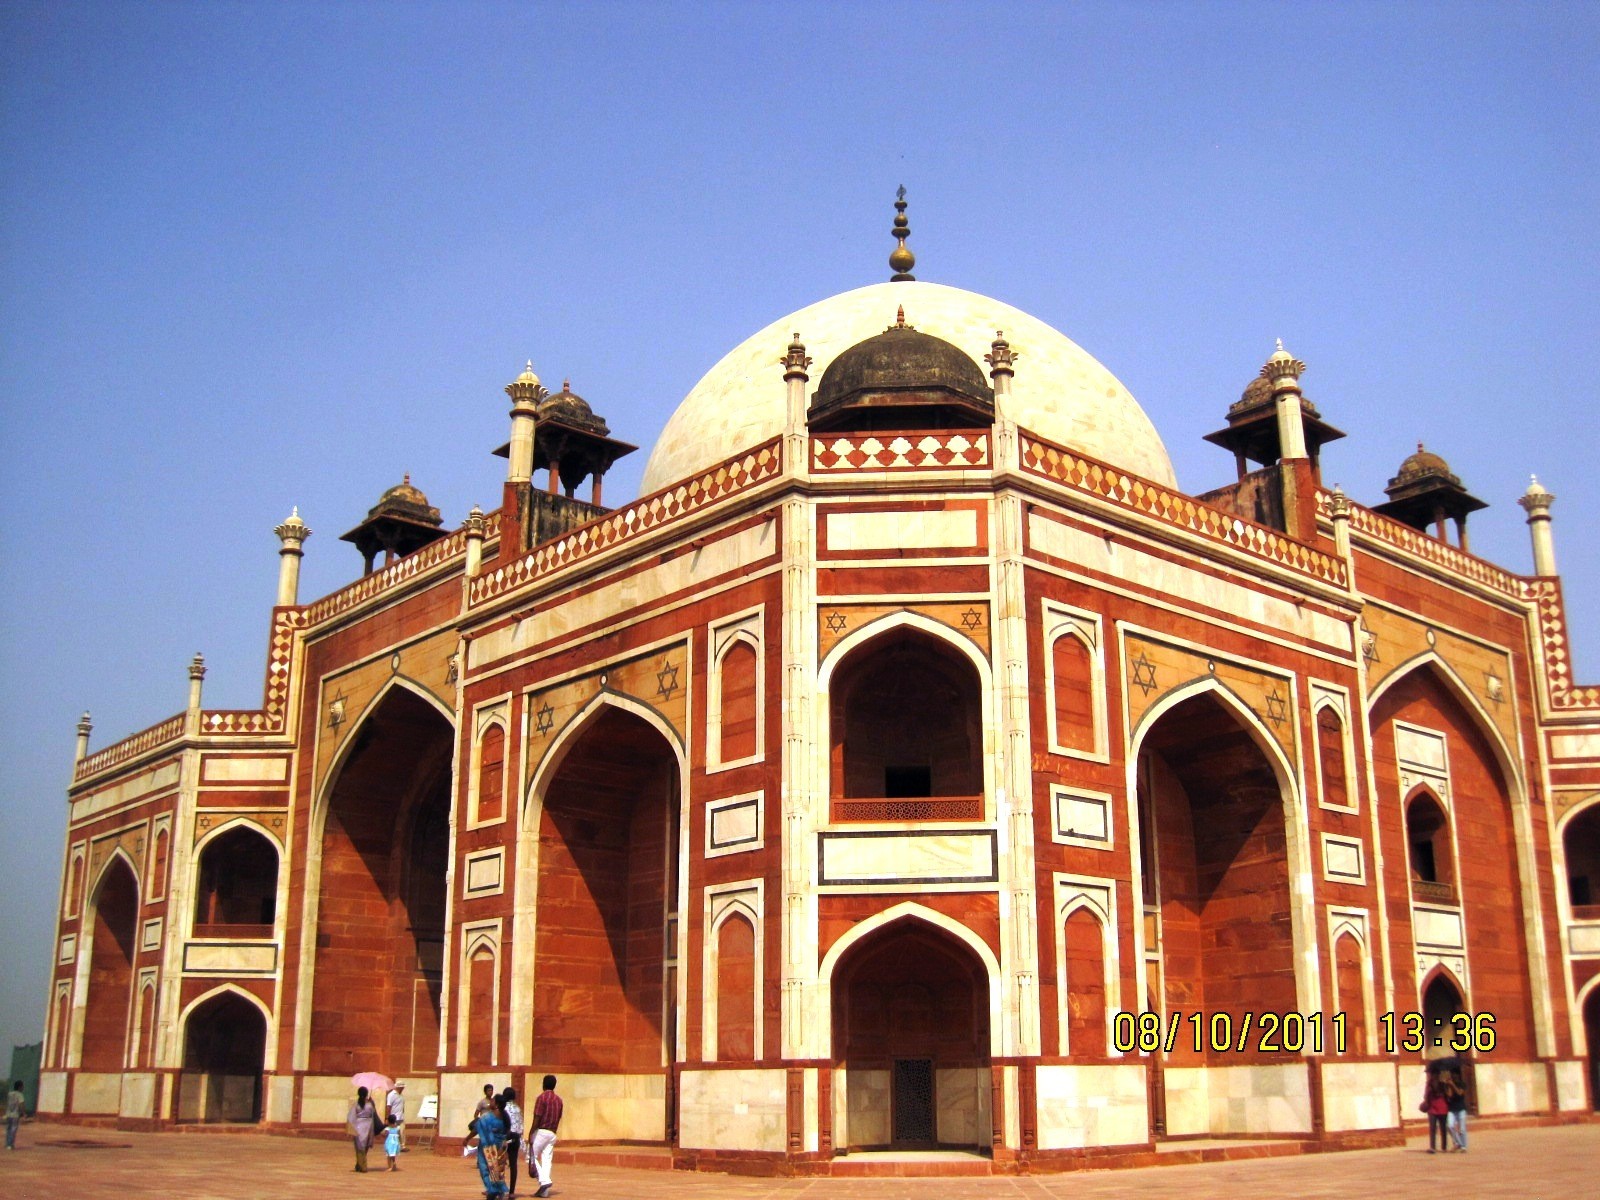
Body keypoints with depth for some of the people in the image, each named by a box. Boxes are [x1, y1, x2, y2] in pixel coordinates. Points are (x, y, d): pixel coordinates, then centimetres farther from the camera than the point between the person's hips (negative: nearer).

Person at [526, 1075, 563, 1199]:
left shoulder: (542, 1097, -9)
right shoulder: (558, 1100, 11)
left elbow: (537, 1118, -14)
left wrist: (531, 1135, -12)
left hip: (541, 1131, -6)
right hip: (552, 1133, 6)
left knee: (532, 1156, 5)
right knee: (547, 1160, 6)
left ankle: (544, 1180, -13)